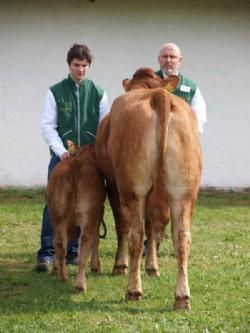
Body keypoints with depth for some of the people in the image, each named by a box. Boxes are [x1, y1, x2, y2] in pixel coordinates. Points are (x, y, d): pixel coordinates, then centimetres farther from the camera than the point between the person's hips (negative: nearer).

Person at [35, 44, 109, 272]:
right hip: (62, 156, -2)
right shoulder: (56, 92, 1)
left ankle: (73, 251, 14)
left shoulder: (98, 93, 5)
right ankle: (47, 253, -7)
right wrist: (61, 151, -14)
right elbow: (48, 126, -2)